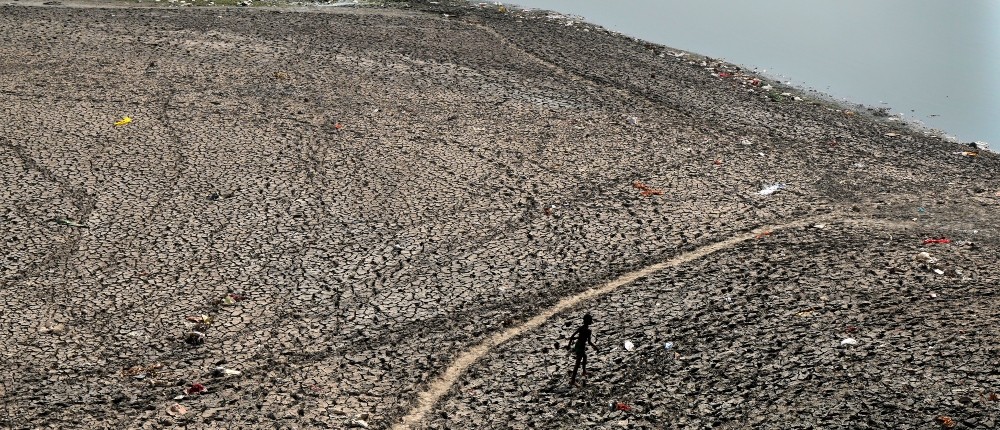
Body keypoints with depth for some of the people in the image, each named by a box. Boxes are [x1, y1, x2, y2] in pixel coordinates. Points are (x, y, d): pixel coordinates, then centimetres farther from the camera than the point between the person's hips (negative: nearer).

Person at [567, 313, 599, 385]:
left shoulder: (581, 328, 1)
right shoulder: (588, 330, -21)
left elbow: (572, 336, 4)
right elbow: (589, 342, -27)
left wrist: (569, 344, 15)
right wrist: (596, 348, -18)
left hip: (577, 345, 9)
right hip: (581, 347, -9)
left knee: (585, 356, 33)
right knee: (577, 364, -1)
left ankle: (584, 372, 52)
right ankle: (573, 380, 3)